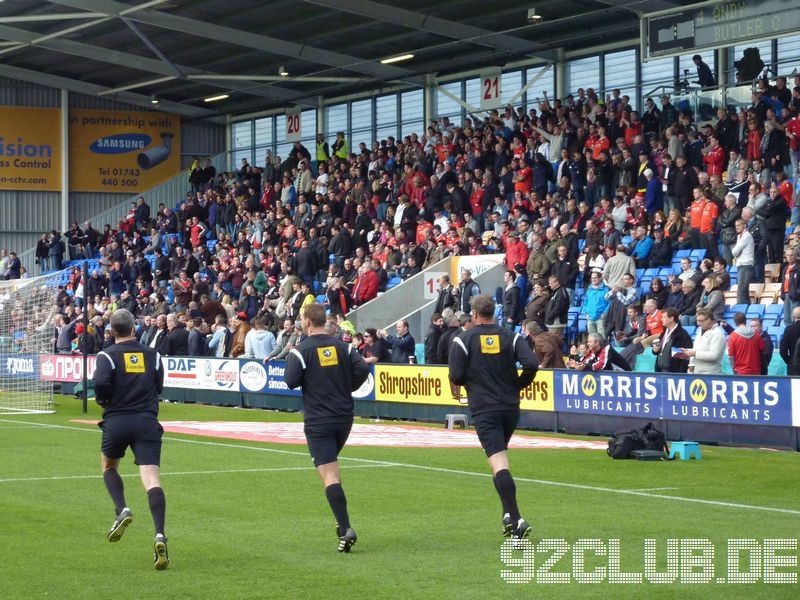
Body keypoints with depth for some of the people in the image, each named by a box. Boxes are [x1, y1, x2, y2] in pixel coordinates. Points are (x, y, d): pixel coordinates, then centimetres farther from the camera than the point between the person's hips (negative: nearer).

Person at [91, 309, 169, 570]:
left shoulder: (108, 355, -1)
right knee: (152, 479, -9)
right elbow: (159, 387, 14)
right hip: (147, 421, 1)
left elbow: (100, 383, -16)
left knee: (109, 466, 27)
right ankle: (160, 535, -26)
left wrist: (104, 401, 3)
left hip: (117, 421, -1)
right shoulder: (152, 355, 9)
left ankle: (122, 510, 4)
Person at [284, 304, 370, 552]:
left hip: (318, 421, -5)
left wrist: (290, 357, 5)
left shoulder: (301, 350, -8)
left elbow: (291, 381, -15)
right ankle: (342, 521, 22)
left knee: (329, 475, -8)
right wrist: (347, 388, 11)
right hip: (344, 417, 5)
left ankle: (345, 529, -18)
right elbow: (363, 369, -6)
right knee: (331, 469, 25)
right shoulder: (342, 346, 5)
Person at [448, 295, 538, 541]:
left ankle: (515, 519, -26)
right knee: (500, 460, 23)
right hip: (510, 408, 4)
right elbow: (531, 363, -9)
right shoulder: (511, 337, 5)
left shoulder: (464, 339, -1)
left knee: (499, 463, -13)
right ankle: (508, 514, 20)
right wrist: (518, 385, 8)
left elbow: (456, 376, -7)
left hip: (484, 410, -4)